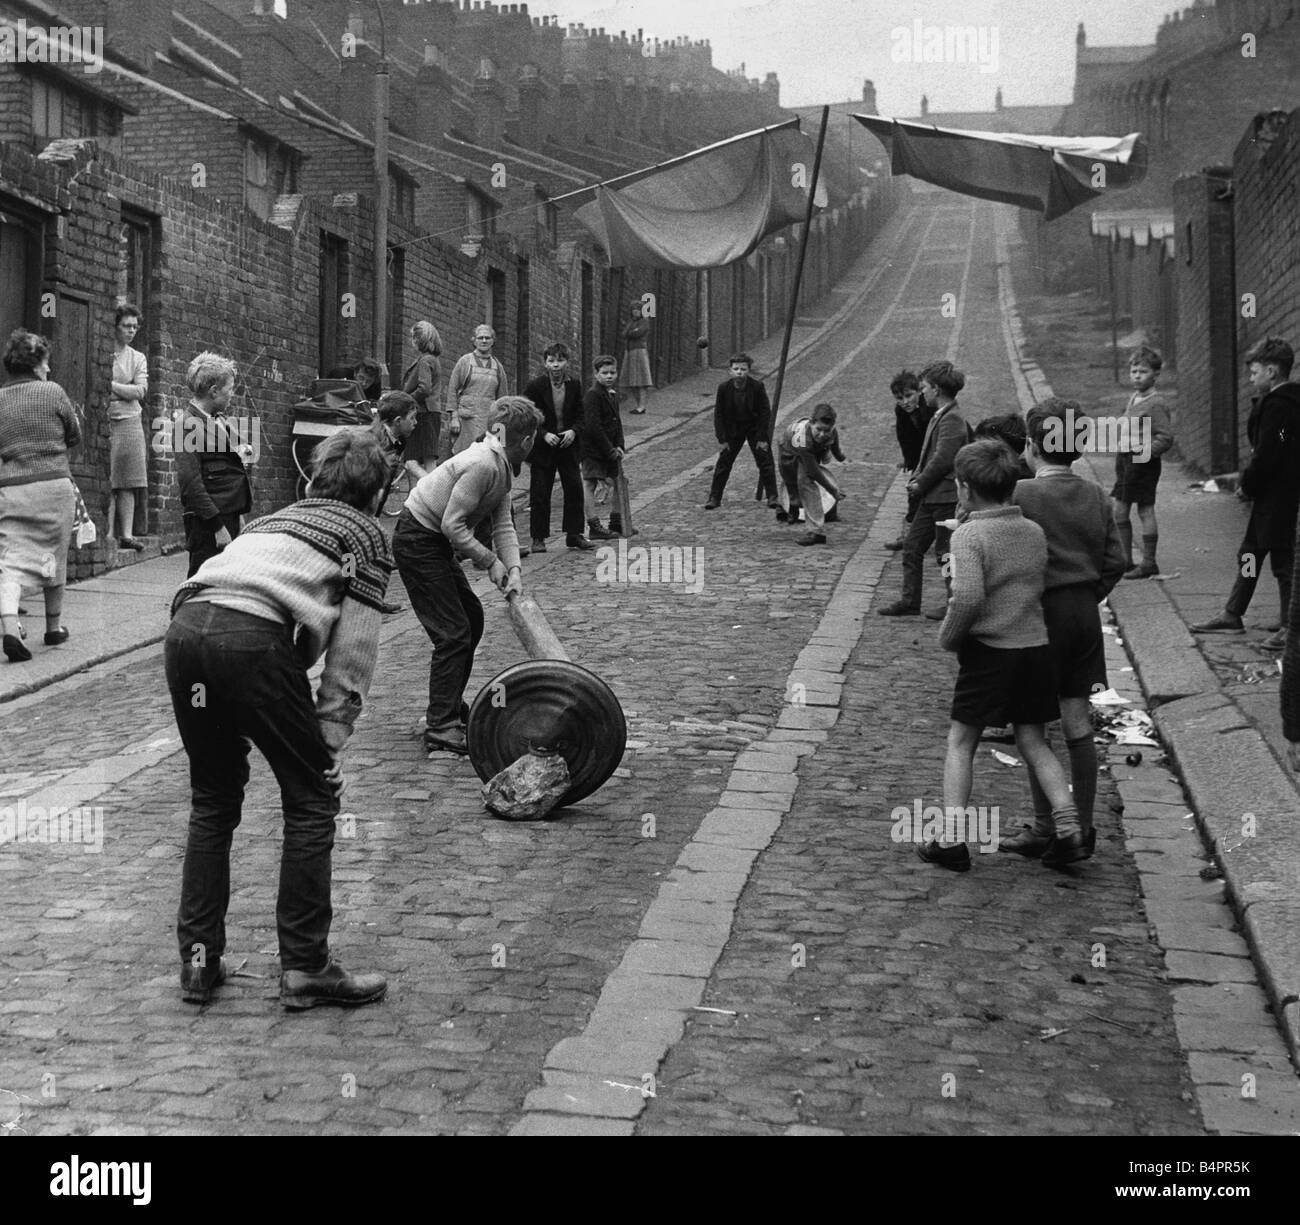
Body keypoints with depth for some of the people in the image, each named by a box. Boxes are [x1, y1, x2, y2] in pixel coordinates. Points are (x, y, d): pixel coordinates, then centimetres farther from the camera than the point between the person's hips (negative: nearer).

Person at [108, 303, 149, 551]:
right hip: (103, 421, -3)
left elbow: (140, 391, 1)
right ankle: (108, 534, -5)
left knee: (127, 483, 0)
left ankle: (126, 534, 0)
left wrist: (110, 385, -9)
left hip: (129, 422, 3)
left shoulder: (138, 358, 12)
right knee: (105, 482, -6)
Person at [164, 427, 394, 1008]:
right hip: (253, 638, -6)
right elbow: (352, 651, 9)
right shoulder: (365, 536, 19)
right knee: (311, 803, 9)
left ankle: (199, 960, 21)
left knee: (212, 804, 21)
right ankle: (304, 969, 10)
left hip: (184, 626, 6)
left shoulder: (277, 517, 36)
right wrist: (331, 744, 13)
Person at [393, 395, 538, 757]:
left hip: (436, 542, 11)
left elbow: (503, 524, 4)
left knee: (471, 619, 19)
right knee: (453, 632, -12)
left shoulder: (502, 465, 8)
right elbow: (452, 525, -25)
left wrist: (513, 570, -10)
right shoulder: (482, 464, -24)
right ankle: (441, 730, -12)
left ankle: (448, 706, 31)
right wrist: (490, 560, -16)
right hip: (417, 541, -11)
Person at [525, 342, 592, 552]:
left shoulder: (574, 385, 3)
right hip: (543, 447, -3)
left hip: (568, 445, 3)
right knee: (540, 493, -1)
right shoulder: (535, 386, -7)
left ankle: (574, 534, 13)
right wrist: (544, 435, -17)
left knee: (575, 488, 2)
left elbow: (580, 415, 9)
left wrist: (573, 431, -10)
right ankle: (538, 538, 6)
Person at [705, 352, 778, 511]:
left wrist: (762, 438, -14)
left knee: (765, 462, -3)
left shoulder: (757, 387, -20)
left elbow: (765, 412, -12)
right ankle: (714, 498, 7)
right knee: (723, 463, -1)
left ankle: (772, 497, 5)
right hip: (733, 429, 1)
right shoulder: (723, 388, -16)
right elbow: (718, 414, -8)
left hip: (755, 427, -1)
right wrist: (722, 439, -11)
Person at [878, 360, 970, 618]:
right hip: (931, 496, 10)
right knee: (912, 547, 11)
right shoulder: (938, 416, 13)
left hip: (945, 496, -10)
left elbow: (943, 459, -22)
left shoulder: (952, 420, -17)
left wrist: (920, 484, -13)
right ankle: (909, 601, 16)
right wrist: (916, 478, 5)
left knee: (946, 553, 0)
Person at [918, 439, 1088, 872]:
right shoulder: (1035, 532, 5)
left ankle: (950, 840, 8)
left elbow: (968, 596, -25)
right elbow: (1042, 588, 6)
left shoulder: (969, 535, -14)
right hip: (1036, 647, 5)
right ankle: (1068, 828, 5)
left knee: (960, 742, 8)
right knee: (1033, 742, 15)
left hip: (988, 651, -5)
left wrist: (948, 636, -10)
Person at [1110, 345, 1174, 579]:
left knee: (1145, 511, -2)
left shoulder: (1156, 403, -14)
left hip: (1143, 462, -9)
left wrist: (1146, 452, -28)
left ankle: (1148, 563, 6)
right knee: (1120, 511, 11)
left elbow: (1166, 437, -20)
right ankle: (1125, 561, 20)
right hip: (1125, 459, 9)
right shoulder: (1133, 399, 12)